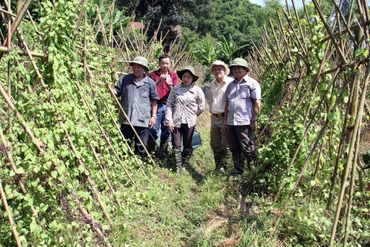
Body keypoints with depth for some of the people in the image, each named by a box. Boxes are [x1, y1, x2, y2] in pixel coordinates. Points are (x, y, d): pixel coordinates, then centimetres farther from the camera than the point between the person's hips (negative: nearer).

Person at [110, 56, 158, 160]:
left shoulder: (150, 82, 2)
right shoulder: (125, 79, 6)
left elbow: (154, 100, 5)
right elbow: (117, 92, 8)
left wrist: (153, 115, 2)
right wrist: (110, 88, -13)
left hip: (143, 119, -1)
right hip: (126, 118, 2)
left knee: (141, 145, 9)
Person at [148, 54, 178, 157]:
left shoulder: (173, 75, 8)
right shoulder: (153, 74, 2)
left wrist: (169, 86, -18)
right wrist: (159, 81, -20)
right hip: (156, 105, -2)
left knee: (166, 131, 7)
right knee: (154, 130, -2)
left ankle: (162, 152, 19)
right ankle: (150, 151, 10)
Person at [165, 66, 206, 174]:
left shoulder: (197, 90, -1)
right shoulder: (175, 89, 1)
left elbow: (202, 105, 8)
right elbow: (169, 105, -1)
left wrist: (193, 114, 10)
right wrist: (169, 120, -6)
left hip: (189, 122, 0)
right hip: (176, 121, 1)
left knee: (187, 145, 10)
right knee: (176, 145, 4)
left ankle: (185, 164, 27)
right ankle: (178, 166, 16)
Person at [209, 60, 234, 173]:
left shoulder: (230, 82, -9)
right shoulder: (212, 84, 14)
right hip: (214, 117, 7)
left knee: (224, 145, 1)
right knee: (214, 144, 12)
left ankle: (222, 167, 13)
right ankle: (218, 167, 25)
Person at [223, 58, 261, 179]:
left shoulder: (252, 83, -2)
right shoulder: (231, 85, 18)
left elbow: (257, 103, -7)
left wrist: (254, 120, -12)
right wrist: (225, 119, 14)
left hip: (245, 122, -6)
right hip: (231, 122, 6)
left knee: (248, 149, -1)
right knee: (234, 149, 13)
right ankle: (238, 172, 25)